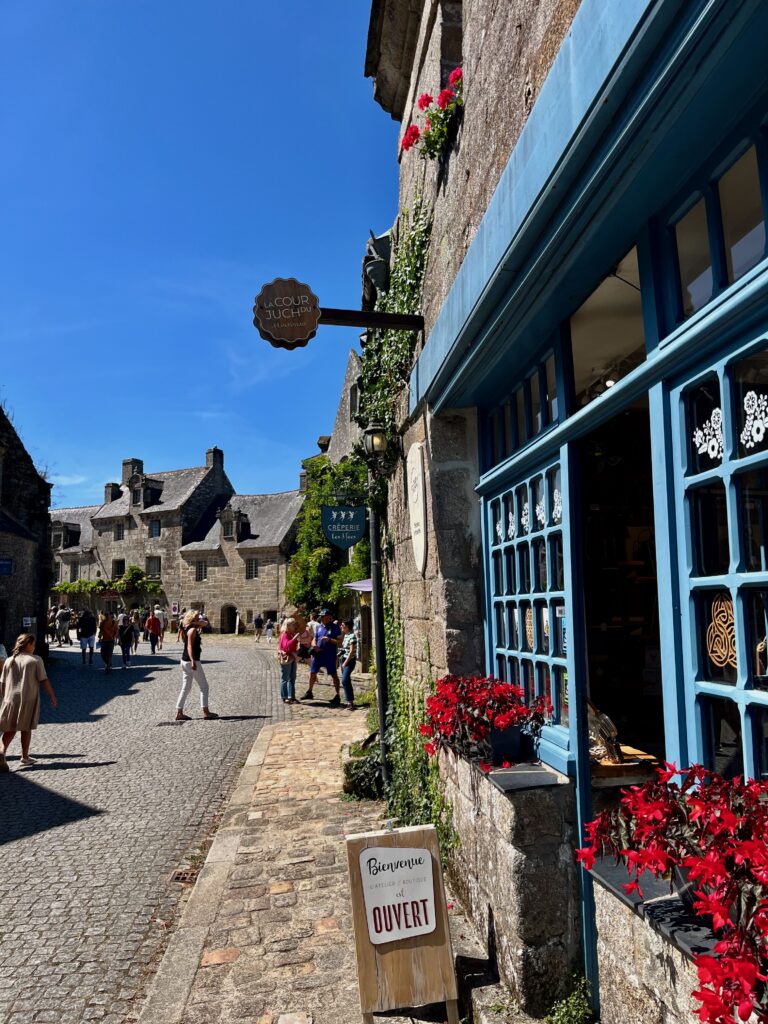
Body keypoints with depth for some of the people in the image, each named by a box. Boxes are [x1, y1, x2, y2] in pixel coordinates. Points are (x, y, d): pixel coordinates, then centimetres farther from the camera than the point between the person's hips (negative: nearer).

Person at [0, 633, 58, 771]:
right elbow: (44, 681, -8)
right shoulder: (35, 660, -7)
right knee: (26, 728, 11)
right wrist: (52, 696, 1)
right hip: (28, 699, -3)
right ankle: (25, 756, 18)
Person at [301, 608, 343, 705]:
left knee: (334, 675, -1)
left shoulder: (335, 627, -7)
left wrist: (329, 640, -23)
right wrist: (314, 646, -6)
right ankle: (309, 692, 31)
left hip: (330, 655, -6)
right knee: (312, 673, 13)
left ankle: (337, 697, 6)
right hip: (318, 654, 6)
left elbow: (340, 641, -10)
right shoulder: (319, 627, 9)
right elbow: (315, 639, 16)